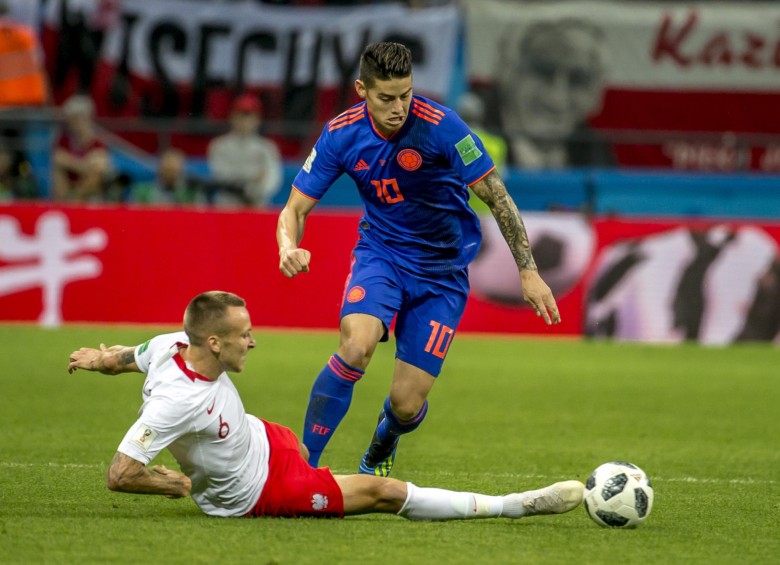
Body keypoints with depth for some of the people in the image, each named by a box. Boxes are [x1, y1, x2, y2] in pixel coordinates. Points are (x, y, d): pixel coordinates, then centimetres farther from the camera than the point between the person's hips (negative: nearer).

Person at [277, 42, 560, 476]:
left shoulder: (440, 126, -22)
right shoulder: (342, 135, -12)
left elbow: (497, 197, -14)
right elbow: (296, 209, -4)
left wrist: (529, 272, -16)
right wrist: (289, 248, -28)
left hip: (442, 270, -1)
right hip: (380, 254, 1)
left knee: (407, 405, -5)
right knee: (356, 346, -31)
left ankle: (380, 454, 34)